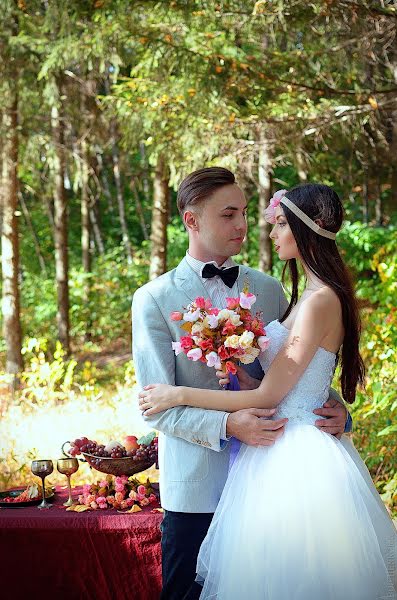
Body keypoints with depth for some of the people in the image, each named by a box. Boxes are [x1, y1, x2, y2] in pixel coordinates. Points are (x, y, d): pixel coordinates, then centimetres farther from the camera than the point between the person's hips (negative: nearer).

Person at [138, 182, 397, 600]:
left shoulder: (321, 301, -18)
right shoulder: (311, 294, 12)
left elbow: (268, 397, -17)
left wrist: (179, 395, -13)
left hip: (297, 452, -10)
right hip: (284, 445, 10)